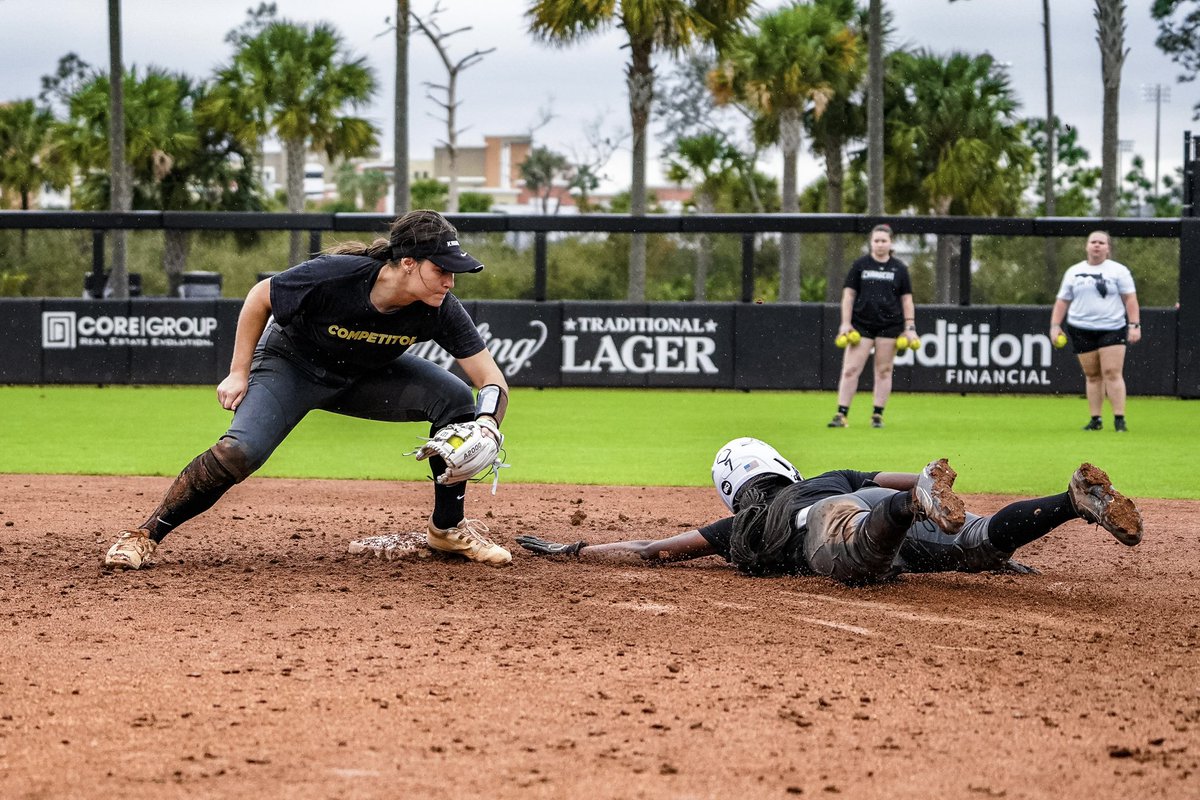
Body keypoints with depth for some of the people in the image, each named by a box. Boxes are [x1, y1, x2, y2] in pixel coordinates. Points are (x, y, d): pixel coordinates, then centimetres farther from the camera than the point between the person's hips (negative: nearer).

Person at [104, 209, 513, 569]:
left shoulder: (441, 309, -26)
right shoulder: (334, 276, -36)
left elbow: (493, 380, -22)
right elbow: (260, 297, -17)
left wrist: (485, 429, -43)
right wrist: (239, 374, -15)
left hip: (368, 376, 4)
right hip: (291, 366, -4)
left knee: (456, 400, -17)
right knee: (238, 452, -27)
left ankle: (447, 528, 1)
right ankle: (144, 536, -10)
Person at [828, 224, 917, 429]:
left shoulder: (899, 268, 8)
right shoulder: (859, 265, 6)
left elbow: (907, 299, 9)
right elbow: (849, 294, 6)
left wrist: (910, 328, 2)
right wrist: (846, 323, -2)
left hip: (889, 326, 1)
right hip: (861, 325, -1)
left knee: (884, 371, 2)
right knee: (850, 369, -7)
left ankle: (878, 415, 11)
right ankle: (841, 415, -4)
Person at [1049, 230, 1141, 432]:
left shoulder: (1119, 270, 4)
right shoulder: (1074, 272, 12)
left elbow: (1130, 299, 0)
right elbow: (1062, 301, 14)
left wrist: (1134, 325, -10)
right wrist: (1055, 326, 4)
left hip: (1112, 329, -3)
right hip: (1081, 330, 3)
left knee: (1112, 373, -11)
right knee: (1092, 376, 3)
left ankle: (1119, 419, -10)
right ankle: (1095, 419, 8)